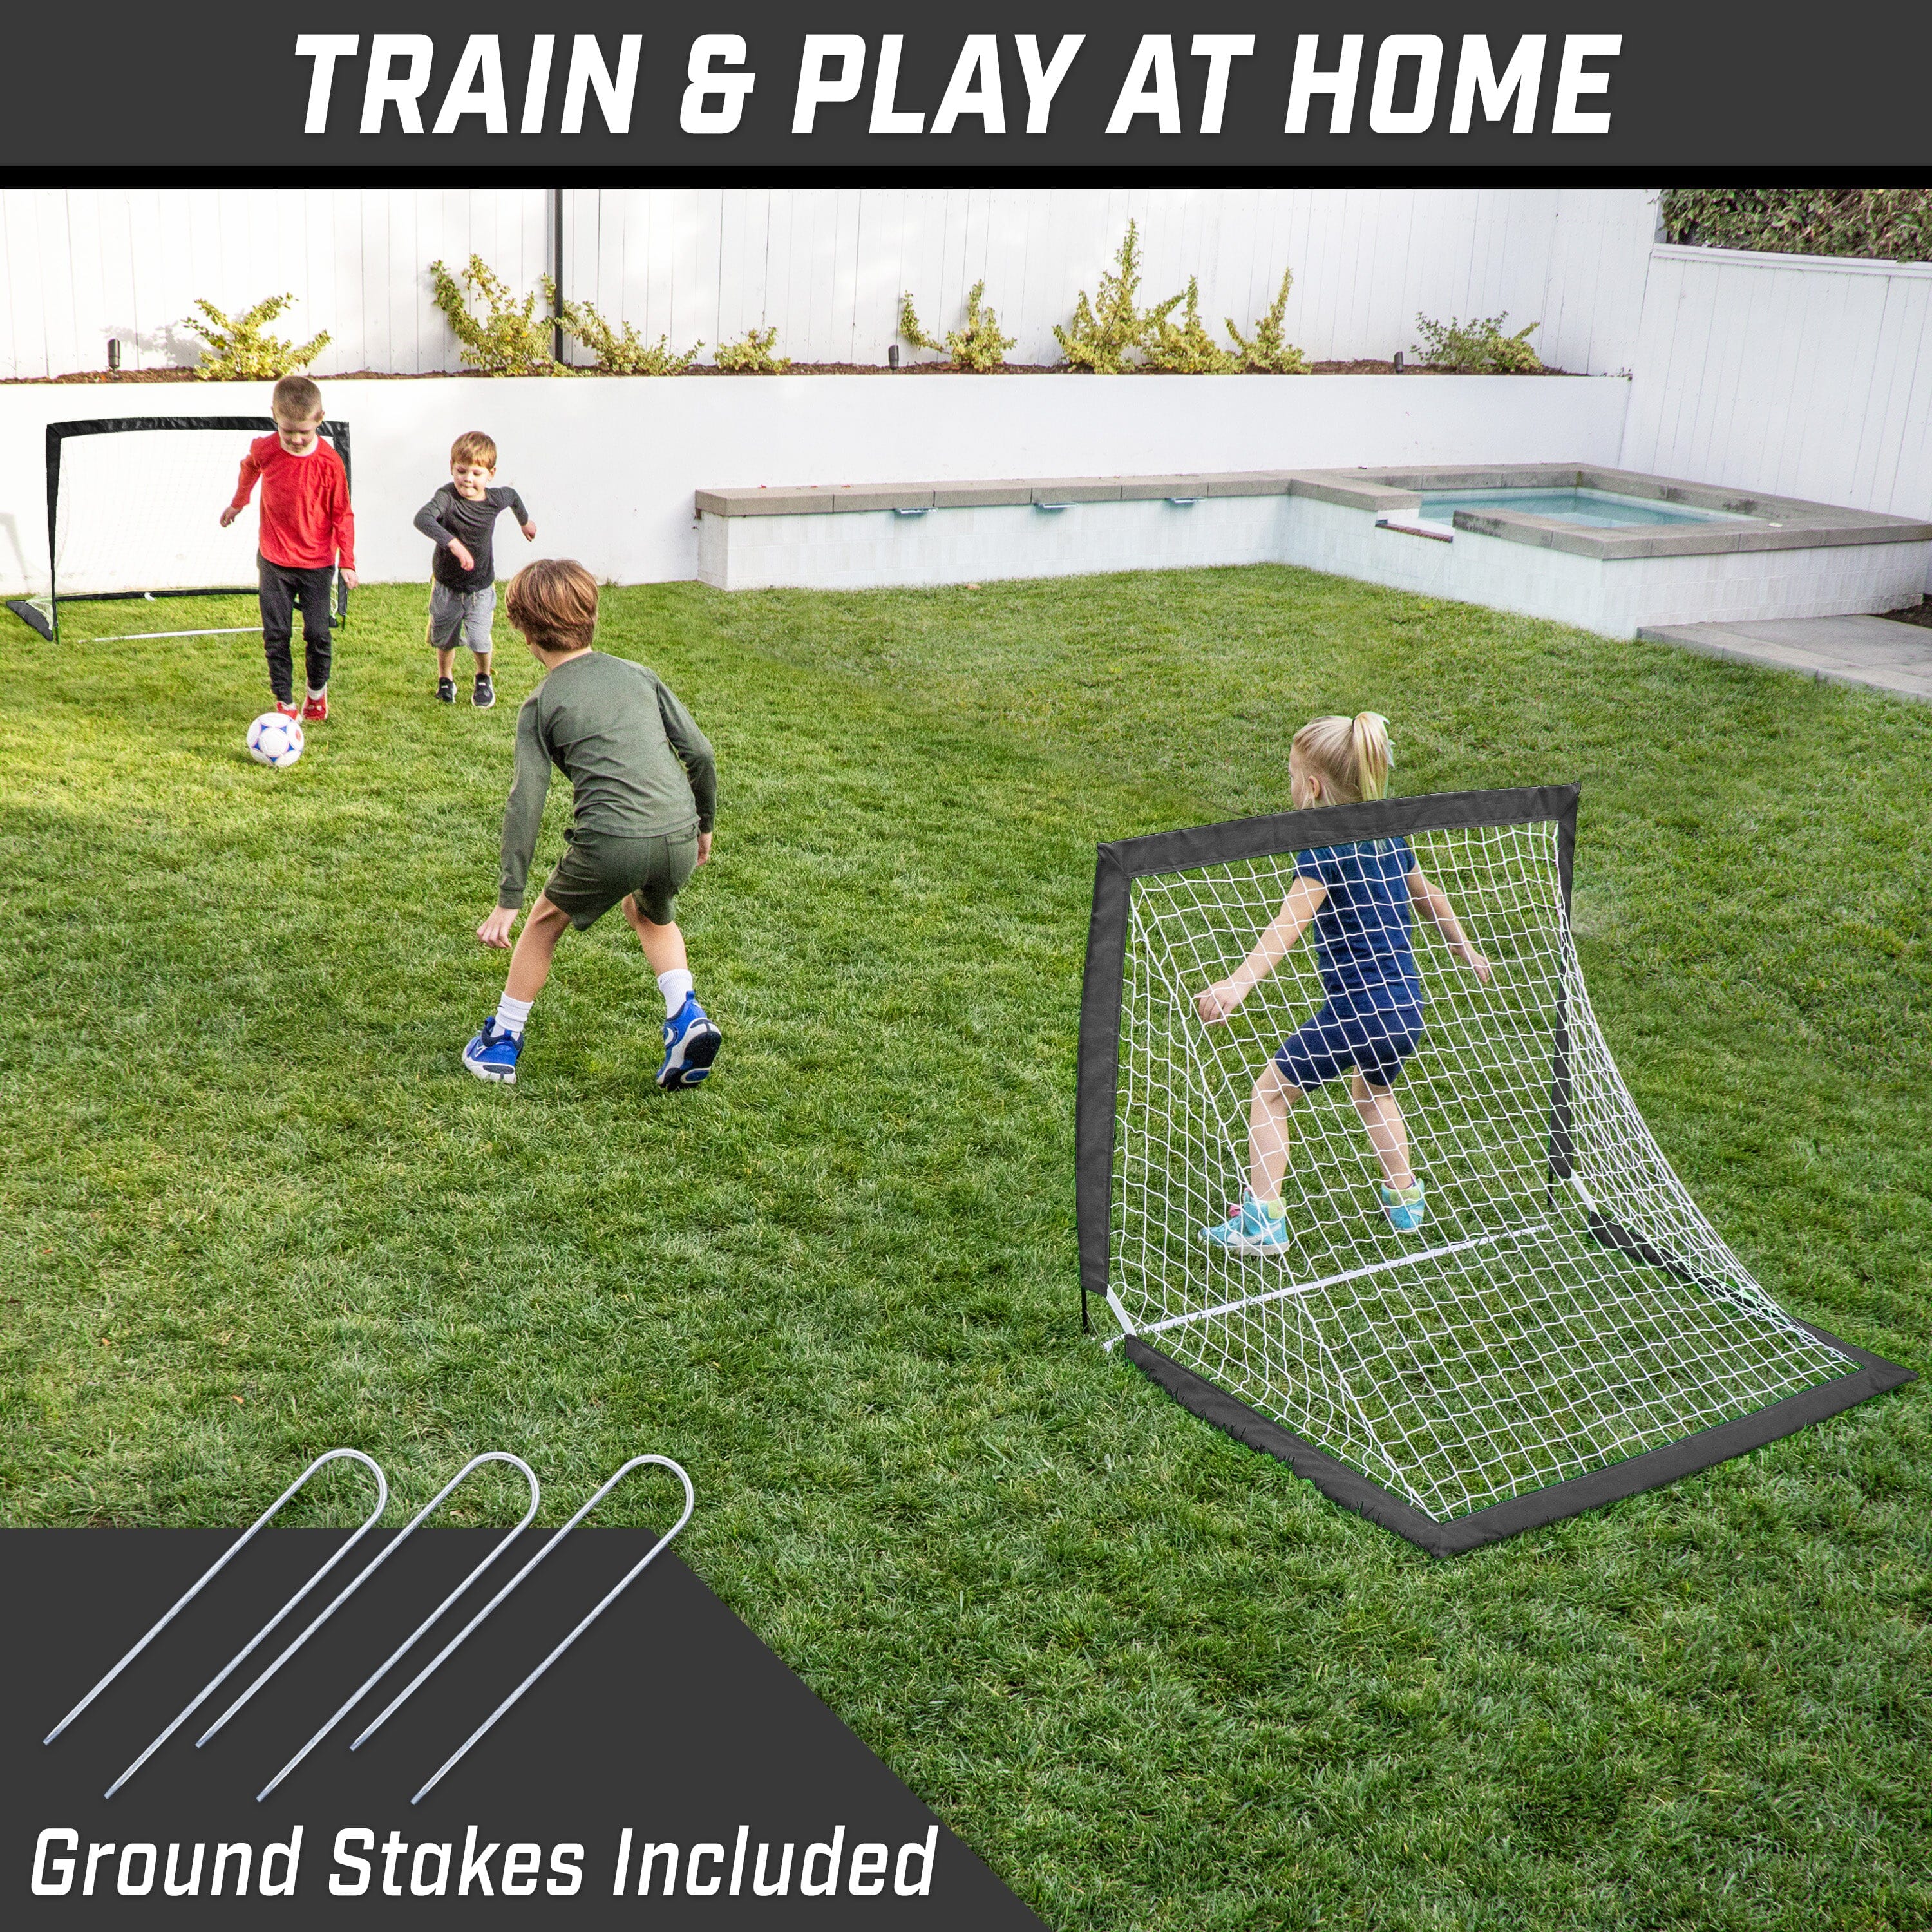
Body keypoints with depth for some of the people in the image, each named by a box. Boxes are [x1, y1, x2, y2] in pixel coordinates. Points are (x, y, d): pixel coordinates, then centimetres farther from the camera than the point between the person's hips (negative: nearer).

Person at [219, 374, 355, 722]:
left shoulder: (330, 463, -14)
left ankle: (317, 691, 24)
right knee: (276, 634, 1)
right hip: (274, 561, 2)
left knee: (318, 634, -1)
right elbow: (248, 471, 18)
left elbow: (342, 514, -5)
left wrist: (348, 562, -6)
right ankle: (284, 702, 11)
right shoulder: (264, 450, -8)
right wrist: (237, 504, 32)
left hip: (317, 564, -2)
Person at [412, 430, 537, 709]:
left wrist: (525, 522, 32)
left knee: (479, 640, -9)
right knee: (444, 638, 16)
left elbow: (513, 497, 13)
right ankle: (445, 680, 44)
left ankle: (483, 679, 23)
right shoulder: (447, 496, -24)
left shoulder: (495, 500, -13)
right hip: (446, 584, -1)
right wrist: (453, 543, -54)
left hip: (481, 586, 1)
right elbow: (423, 518, -43)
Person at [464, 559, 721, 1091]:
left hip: (610, 843, -3)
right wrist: (704, 824, 26)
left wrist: (508, 900, 0)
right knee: (651, 915, 35)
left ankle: (502, 1042, 30)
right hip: (678, 837, 4)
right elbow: (700, 753, 11)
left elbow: (526, 802, -1)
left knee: (547, 918, 25)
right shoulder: (636, 674, 16)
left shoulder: (541, 705, 7)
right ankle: (687, 1018, 16)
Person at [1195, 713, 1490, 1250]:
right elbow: (1429, 896, 27)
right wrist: (1465, 949, 44)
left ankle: (1262, 1219, 4)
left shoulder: (1325, 849, -13)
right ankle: (1404, 1200, 39)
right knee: (1373, 1088, 35)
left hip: (1356, 1009, -8)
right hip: (1406, 1007, 8)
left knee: (1271, 1092, 8)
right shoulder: (1388, 835, 10)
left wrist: (1238, 984, -40)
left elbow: (1288, 925, -29)